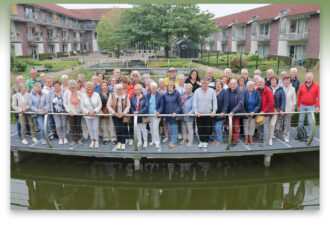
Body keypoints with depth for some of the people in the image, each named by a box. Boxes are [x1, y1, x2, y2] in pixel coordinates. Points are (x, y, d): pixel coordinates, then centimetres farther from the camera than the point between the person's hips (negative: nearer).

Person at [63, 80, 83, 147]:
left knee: (78, 126, 6)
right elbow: (65, 103, 0)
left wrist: (81, 110, -5)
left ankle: (78, 139, 18)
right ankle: (73, 140, 12)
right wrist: (69, 110, -8)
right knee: (72, 126, 2)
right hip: (71, 113, -1)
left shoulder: (79, 93, 2)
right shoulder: (67, 93, -1)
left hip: (79, 113, 1)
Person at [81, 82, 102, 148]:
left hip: (96, 115, -1)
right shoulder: (83, 95, -1)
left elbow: (100, 105, -5)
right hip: (87, 115, 2)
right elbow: (82, 106, -1)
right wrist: (88, 112, -12)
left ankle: (96, 141, 12)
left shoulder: (97, 94, -4)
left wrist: (94, 111, -14)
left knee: (95, 128, 0)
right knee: (90, 129, 8)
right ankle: (92, 141, 22)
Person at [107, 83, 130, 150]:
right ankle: (119, 142, 15)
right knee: (118, 129, -4)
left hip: (123, 115, 0)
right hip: (115, 115, 0)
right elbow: (108, 105, -4)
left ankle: (123, 143, 9)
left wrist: (124, 113, -12)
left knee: (123, 129, -3)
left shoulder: (126, 95, -2)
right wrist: (114, 113, -10)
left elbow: (128, 105, 0)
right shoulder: (112, 95, -4)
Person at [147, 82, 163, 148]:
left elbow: (161, 106, -5)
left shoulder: (160, 95, -6)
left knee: (155, 128, -9)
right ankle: (153, 140, 25)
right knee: (151, 128, 12)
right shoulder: (148, 95, 5)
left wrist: (158, 112, -21)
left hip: (156, 114, -4)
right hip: (149, 114, 4)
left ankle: (157, 142, -1)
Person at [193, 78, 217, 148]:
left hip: (209, 113, 0)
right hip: (199, 114, 0)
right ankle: (201, 141, 18)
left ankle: (206, 141, 17)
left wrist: (214, 111, -9)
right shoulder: (197, 91, 3)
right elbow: (195, 102, 0)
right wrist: (196, 112, -10)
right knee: (200, 128, 4)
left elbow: (215, 102, 0)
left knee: (207, 128, 3)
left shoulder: (212, 91, 3)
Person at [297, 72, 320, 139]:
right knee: (301, 120, 10)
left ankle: (309, 135, 14)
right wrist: (298, 106, 7)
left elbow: (319, 96, -10)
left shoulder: (317, 85, -6)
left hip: (311, 106, -2)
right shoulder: (302, 85, 1)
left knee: (311, 122, 2)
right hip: (302, 106, 2)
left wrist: (317, 107, -17)